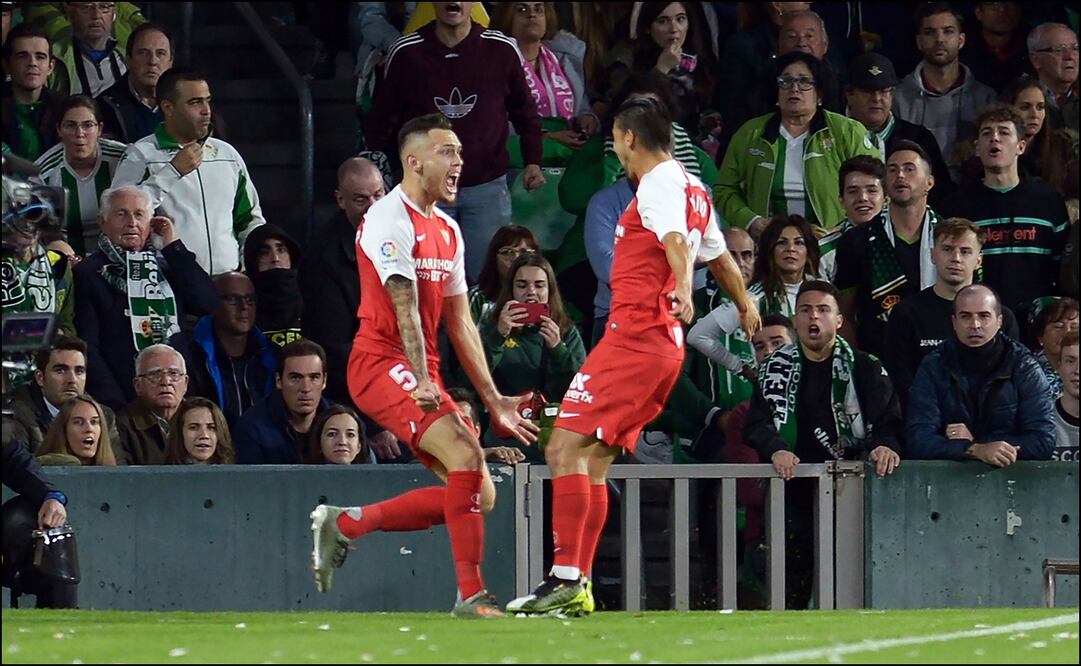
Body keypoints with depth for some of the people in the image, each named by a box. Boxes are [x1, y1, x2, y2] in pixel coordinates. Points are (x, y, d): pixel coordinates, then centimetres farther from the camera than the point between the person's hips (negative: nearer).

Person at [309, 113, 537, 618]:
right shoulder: (391, 219, -9)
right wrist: (422, 381, -29)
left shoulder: (447, 230, 18)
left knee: (480, 495, 1)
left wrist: (493, 399, 16)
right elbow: (405, 305, -20)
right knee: (465, 454, -27)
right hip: (381, 363, -9)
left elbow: (460, 321, 20)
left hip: (421, 376, 9)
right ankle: (471, 593, -26)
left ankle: (344, 524, 10)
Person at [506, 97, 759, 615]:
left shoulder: (658, 184, -9)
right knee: (592, 461, 11)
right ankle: (577, 586, 9)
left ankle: (565, 578, -19)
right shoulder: (692, 189, 20)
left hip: (633, 336, -10)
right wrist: (745, 307, 52)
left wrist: (683, 288, -48)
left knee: (565, 449, -14)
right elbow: (720, 256, 35)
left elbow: (677, 241, -29)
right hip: (664, 343, 10)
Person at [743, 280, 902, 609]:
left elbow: (889, 419, 1)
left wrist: (885, 445, -22)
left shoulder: (865, 368, 8)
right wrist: (775, 449, -17)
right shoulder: (775, 369, 12)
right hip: (793, 489, 1)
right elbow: (756, 423, 4)